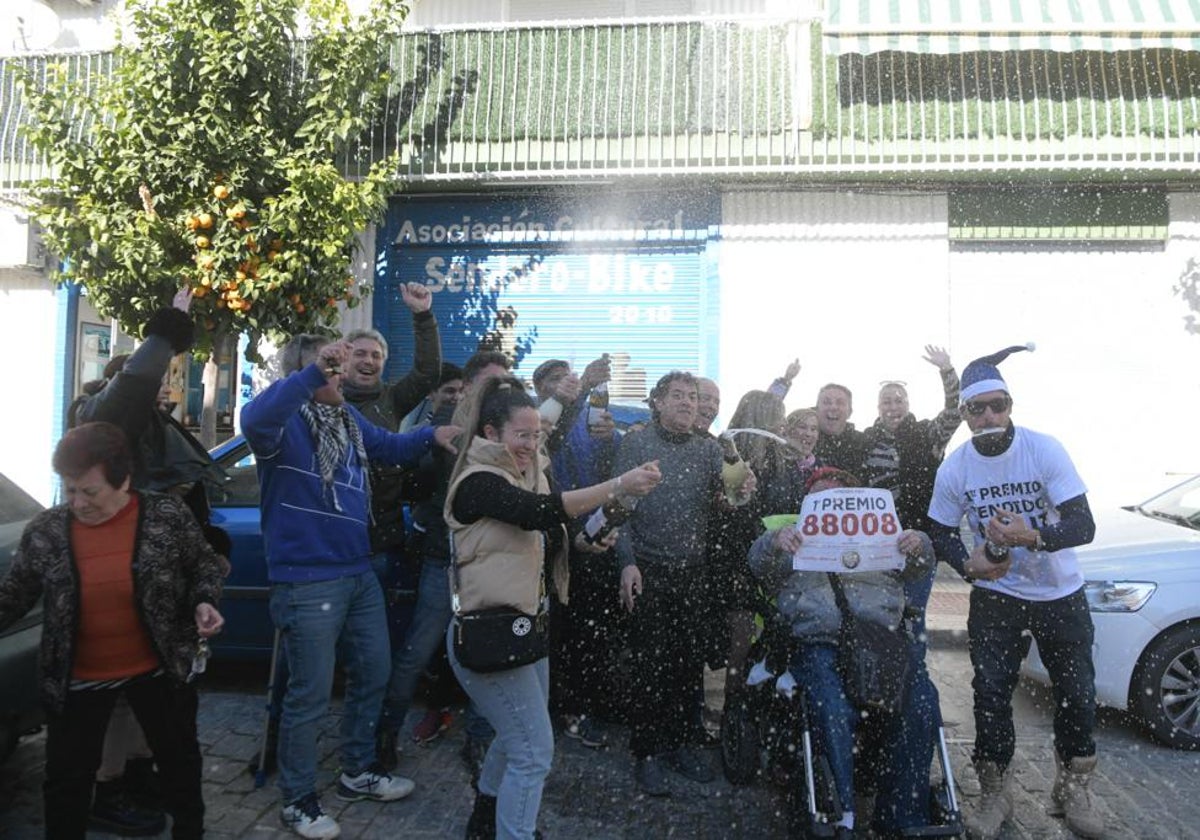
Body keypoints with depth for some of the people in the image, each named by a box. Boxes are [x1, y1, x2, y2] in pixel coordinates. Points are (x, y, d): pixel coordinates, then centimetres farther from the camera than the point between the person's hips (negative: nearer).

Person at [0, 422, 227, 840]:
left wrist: (203, 601, -19)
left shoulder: (168, 516, -16)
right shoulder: (44, 531, -11)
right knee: (66, 777, 15)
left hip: (158, 670, 0)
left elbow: (205, 564, -2)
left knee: (179, 758, 19)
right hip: (79, 679, 1)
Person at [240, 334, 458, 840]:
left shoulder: (348, 417, 11)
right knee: (311, 693, 3)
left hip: (359, 573, 9)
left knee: (374, 673, 20)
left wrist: (433, 435, 4)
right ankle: (298, 799, 24)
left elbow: (391, 447, 21)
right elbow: (253, 420, -37)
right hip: (307, 582, -9)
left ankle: (358, 771, 40)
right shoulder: (285, 419, -14)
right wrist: (312, 373, -43)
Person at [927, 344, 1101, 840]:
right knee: (990, 693, 0)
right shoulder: (954, 469, -11)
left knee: (1077, 693, 8)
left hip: (1060, 595, 0)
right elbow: (941, 533, 0)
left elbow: (1083, 525, -23)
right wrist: (968, 565, -20)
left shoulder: (1044, 450, -18)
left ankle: (1073, 790, 31)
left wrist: (1032, 537, -41)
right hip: (995, 596, 1)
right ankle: (994, 794, 18)